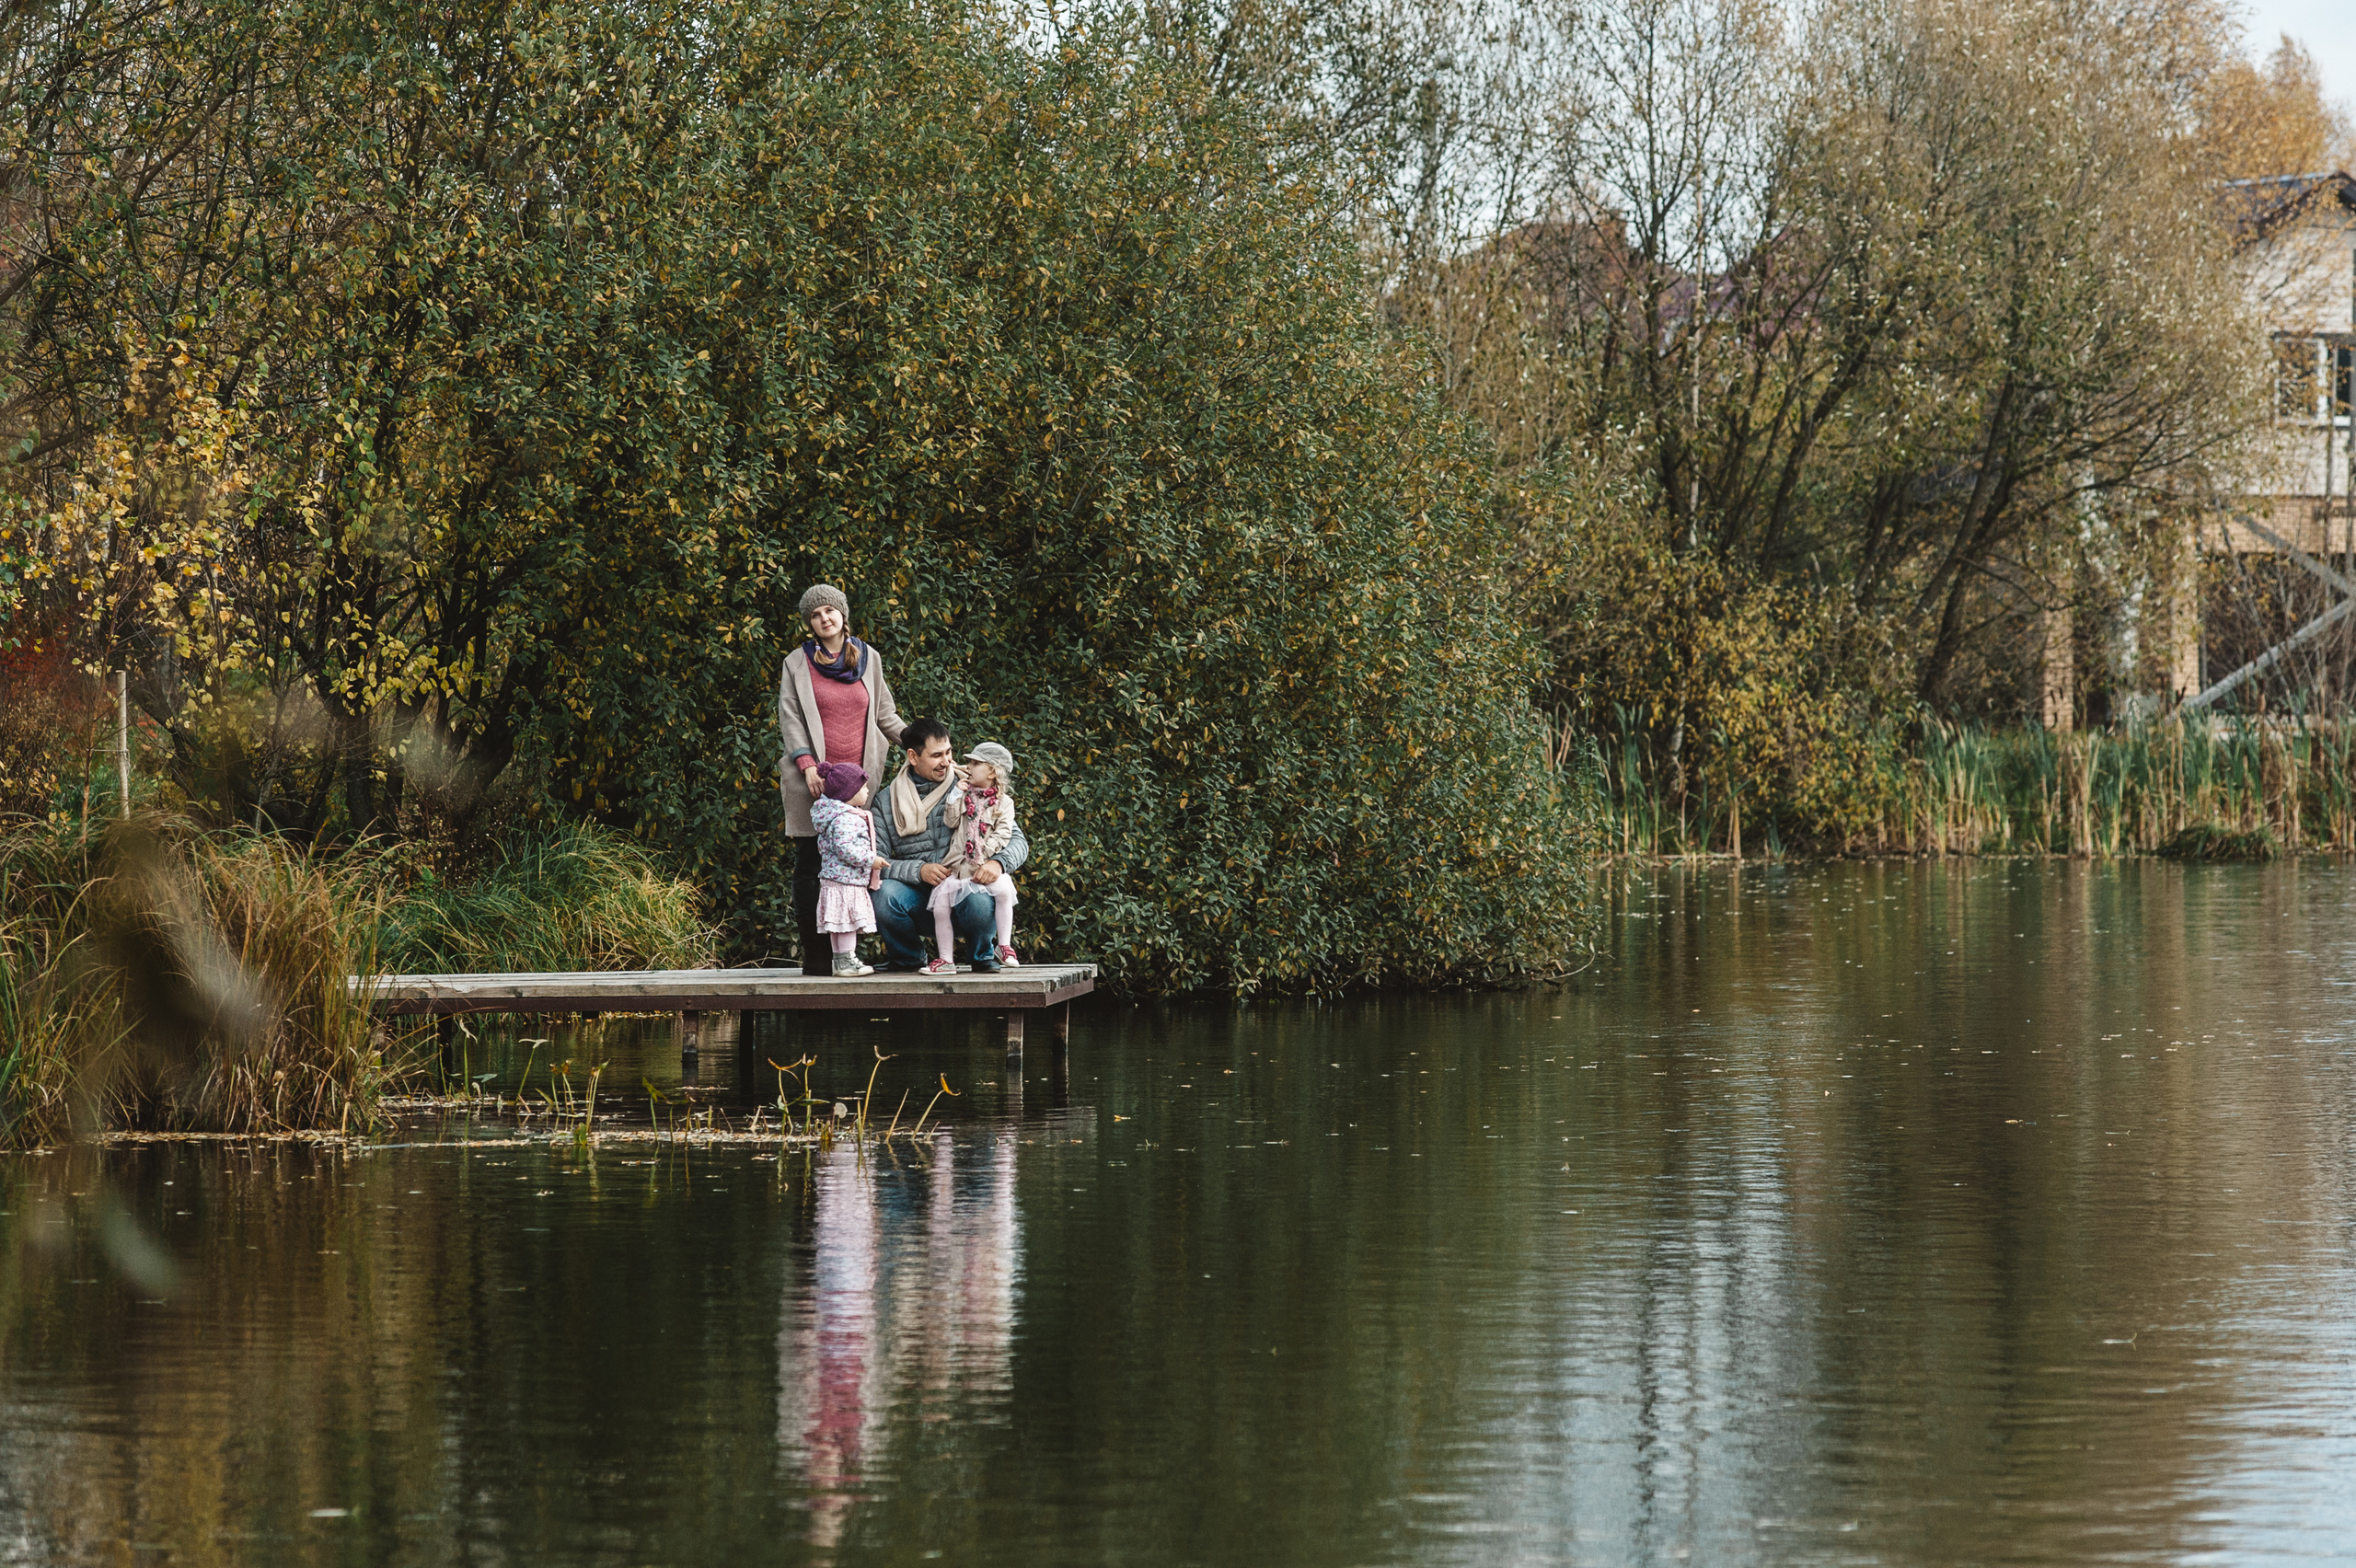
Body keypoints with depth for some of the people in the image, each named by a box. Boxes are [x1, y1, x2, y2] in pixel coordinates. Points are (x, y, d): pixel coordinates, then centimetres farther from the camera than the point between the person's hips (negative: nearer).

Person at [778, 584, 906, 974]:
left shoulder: (868, 659, 14)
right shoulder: (797, 663, 6)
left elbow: (884, 714, 19)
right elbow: (790, 718, 2)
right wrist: (807, 764, -10)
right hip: (815, 780, -2)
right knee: (812, 864, -4)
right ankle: (814, 956, -2)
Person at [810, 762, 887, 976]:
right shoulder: (846, 819, -19)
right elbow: (845, 848, -29)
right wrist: (870, 860, -21)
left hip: (835, 879, 11)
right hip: (846, 881, -11)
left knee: (840, 926, 13)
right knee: (849, 922, -7)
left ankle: (840, 961, 18)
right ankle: (846, 961, -5)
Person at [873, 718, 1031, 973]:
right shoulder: (887, 802, 6)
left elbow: (1017, 840, 4)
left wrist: (999, 863, -19)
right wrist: (918, 870, -18)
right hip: (917, 892, 1)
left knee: (979, 902, -37)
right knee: (885, 895, -32)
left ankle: (983, 957, 0)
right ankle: (907, 958, 0)